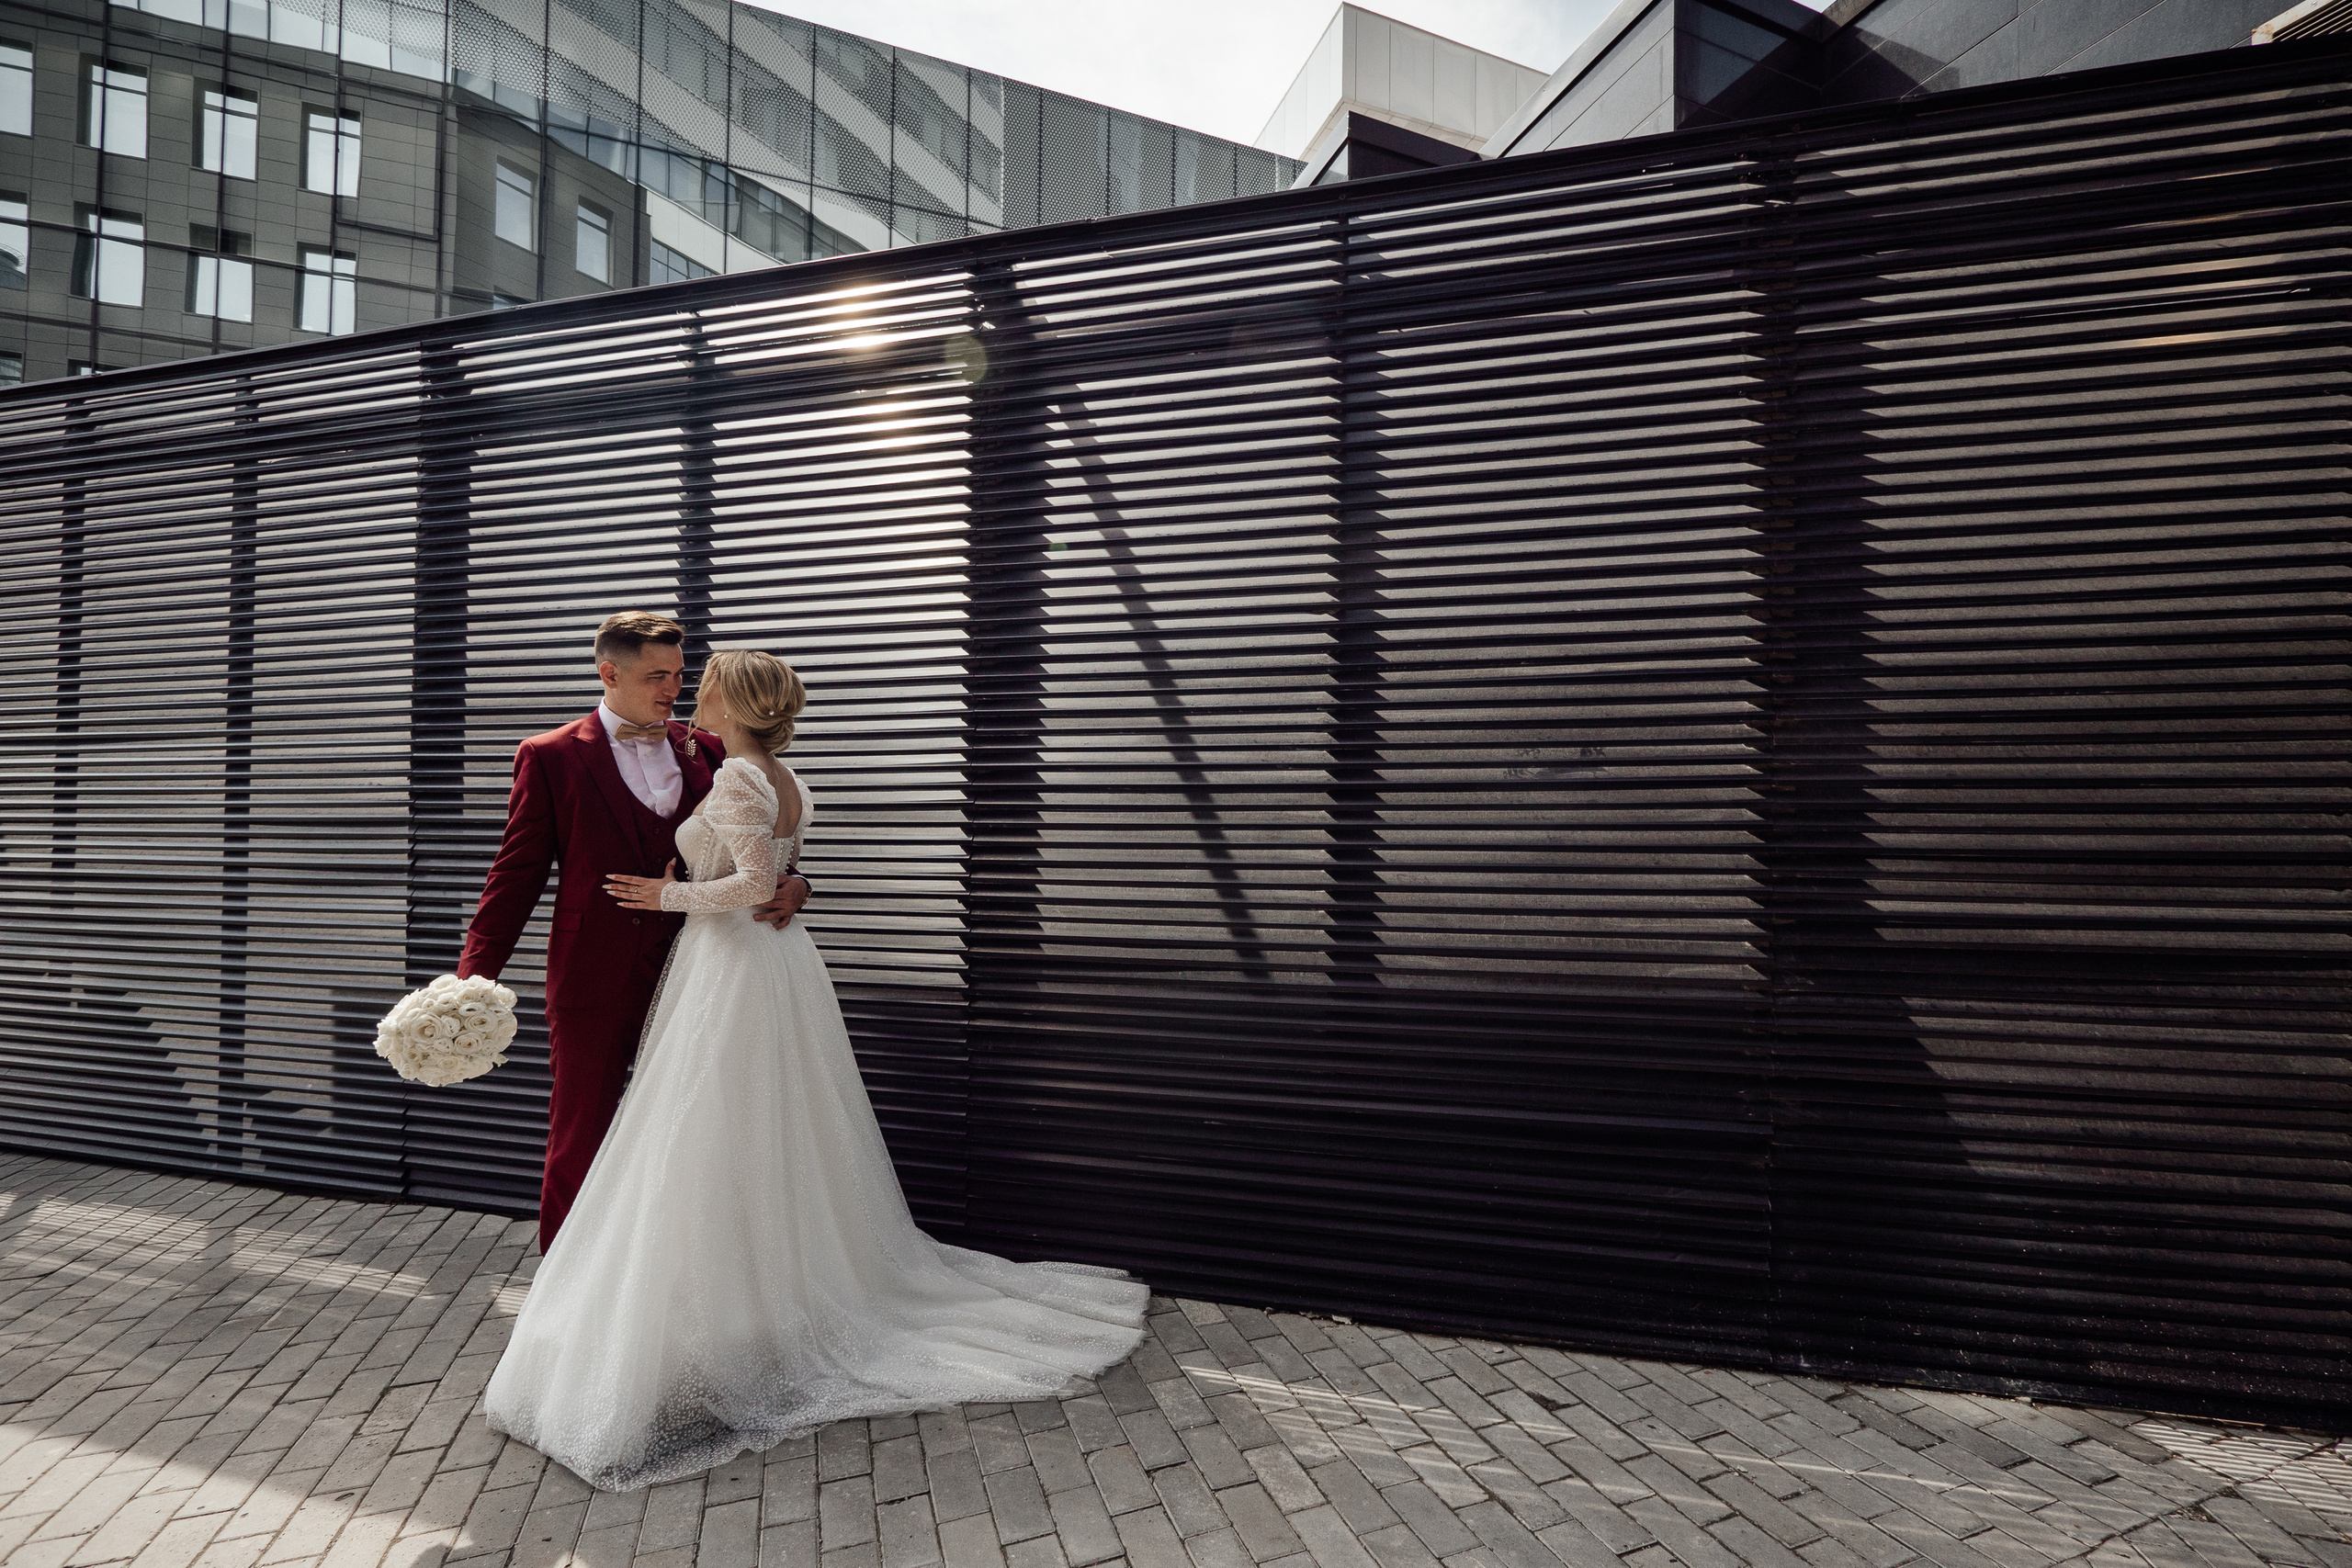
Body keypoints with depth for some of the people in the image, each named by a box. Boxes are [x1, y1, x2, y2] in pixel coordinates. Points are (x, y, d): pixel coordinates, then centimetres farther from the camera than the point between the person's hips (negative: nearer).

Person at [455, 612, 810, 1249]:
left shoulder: (706, 752, 7)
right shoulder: (550, 756, -1)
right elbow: (516, 876, -1)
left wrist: (790, 883, -8)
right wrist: (471, 979, -8)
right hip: (594, 983, -3)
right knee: (578, 1146, 8)